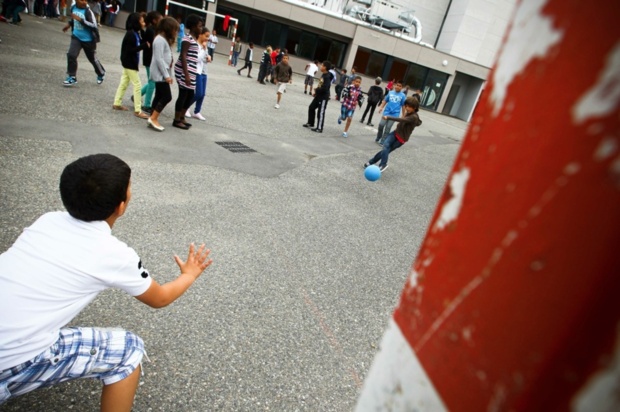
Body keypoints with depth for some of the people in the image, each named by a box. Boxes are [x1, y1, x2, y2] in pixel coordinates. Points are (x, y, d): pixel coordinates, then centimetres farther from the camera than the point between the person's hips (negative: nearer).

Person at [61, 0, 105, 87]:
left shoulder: (88, 11, -18)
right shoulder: (73, 8, -1)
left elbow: (94, 26, -27)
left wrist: (80, 20, -32)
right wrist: (69, 24, 7)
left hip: (88, 40, -4)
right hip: (76, 37, 4)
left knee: (92, 59, 13)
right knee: (71, 55, -12)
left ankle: (101, 74, 41)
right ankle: (72, 77, -1)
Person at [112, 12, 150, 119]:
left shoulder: (135, 33, 8)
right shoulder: (130, 34, -20)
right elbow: (130, 50, -25)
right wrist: (144, 45, -25)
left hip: (129, 63, 10)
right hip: (130, 63, -10)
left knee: (124, 83, 16)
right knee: (137, 85, -7)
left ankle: (117, 104, 27)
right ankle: (138, 110, -5)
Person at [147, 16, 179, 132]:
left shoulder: (165, 39, 17)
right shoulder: (160, 40, -15)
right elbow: (159, 59, -20)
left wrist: (167, 74, 9)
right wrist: (166, 75, -21)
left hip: (162, 73, 10)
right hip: (160, 74, -10)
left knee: (159, 96, 10)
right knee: (167, 96, -11)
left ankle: (153, 119, 15)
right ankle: (153, 119, -5)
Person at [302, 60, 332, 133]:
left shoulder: (327, 77, -20)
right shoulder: (323, 75, 8)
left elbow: (324, 88, -28)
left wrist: (316, 90, -13)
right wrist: (316, 92, 8)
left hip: (324, 97, -10)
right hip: (319, 95, 10)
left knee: (321, 112, -3)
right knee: (311, 108, 16)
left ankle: (319, 128, 5)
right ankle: (310, 123, 29)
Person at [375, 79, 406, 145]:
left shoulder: (402, 95, 0)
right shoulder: (390, 93, 6)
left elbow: (403, 106, 3)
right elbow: (385, 101, 12)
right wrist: (381, 107, -3)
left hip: (394, 114, -2)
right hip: (387, 112, 2)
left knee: (388, 128, -1)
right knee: (381, 125, -4)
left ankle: (382, 141, 8)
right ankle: (378, 138, 19)